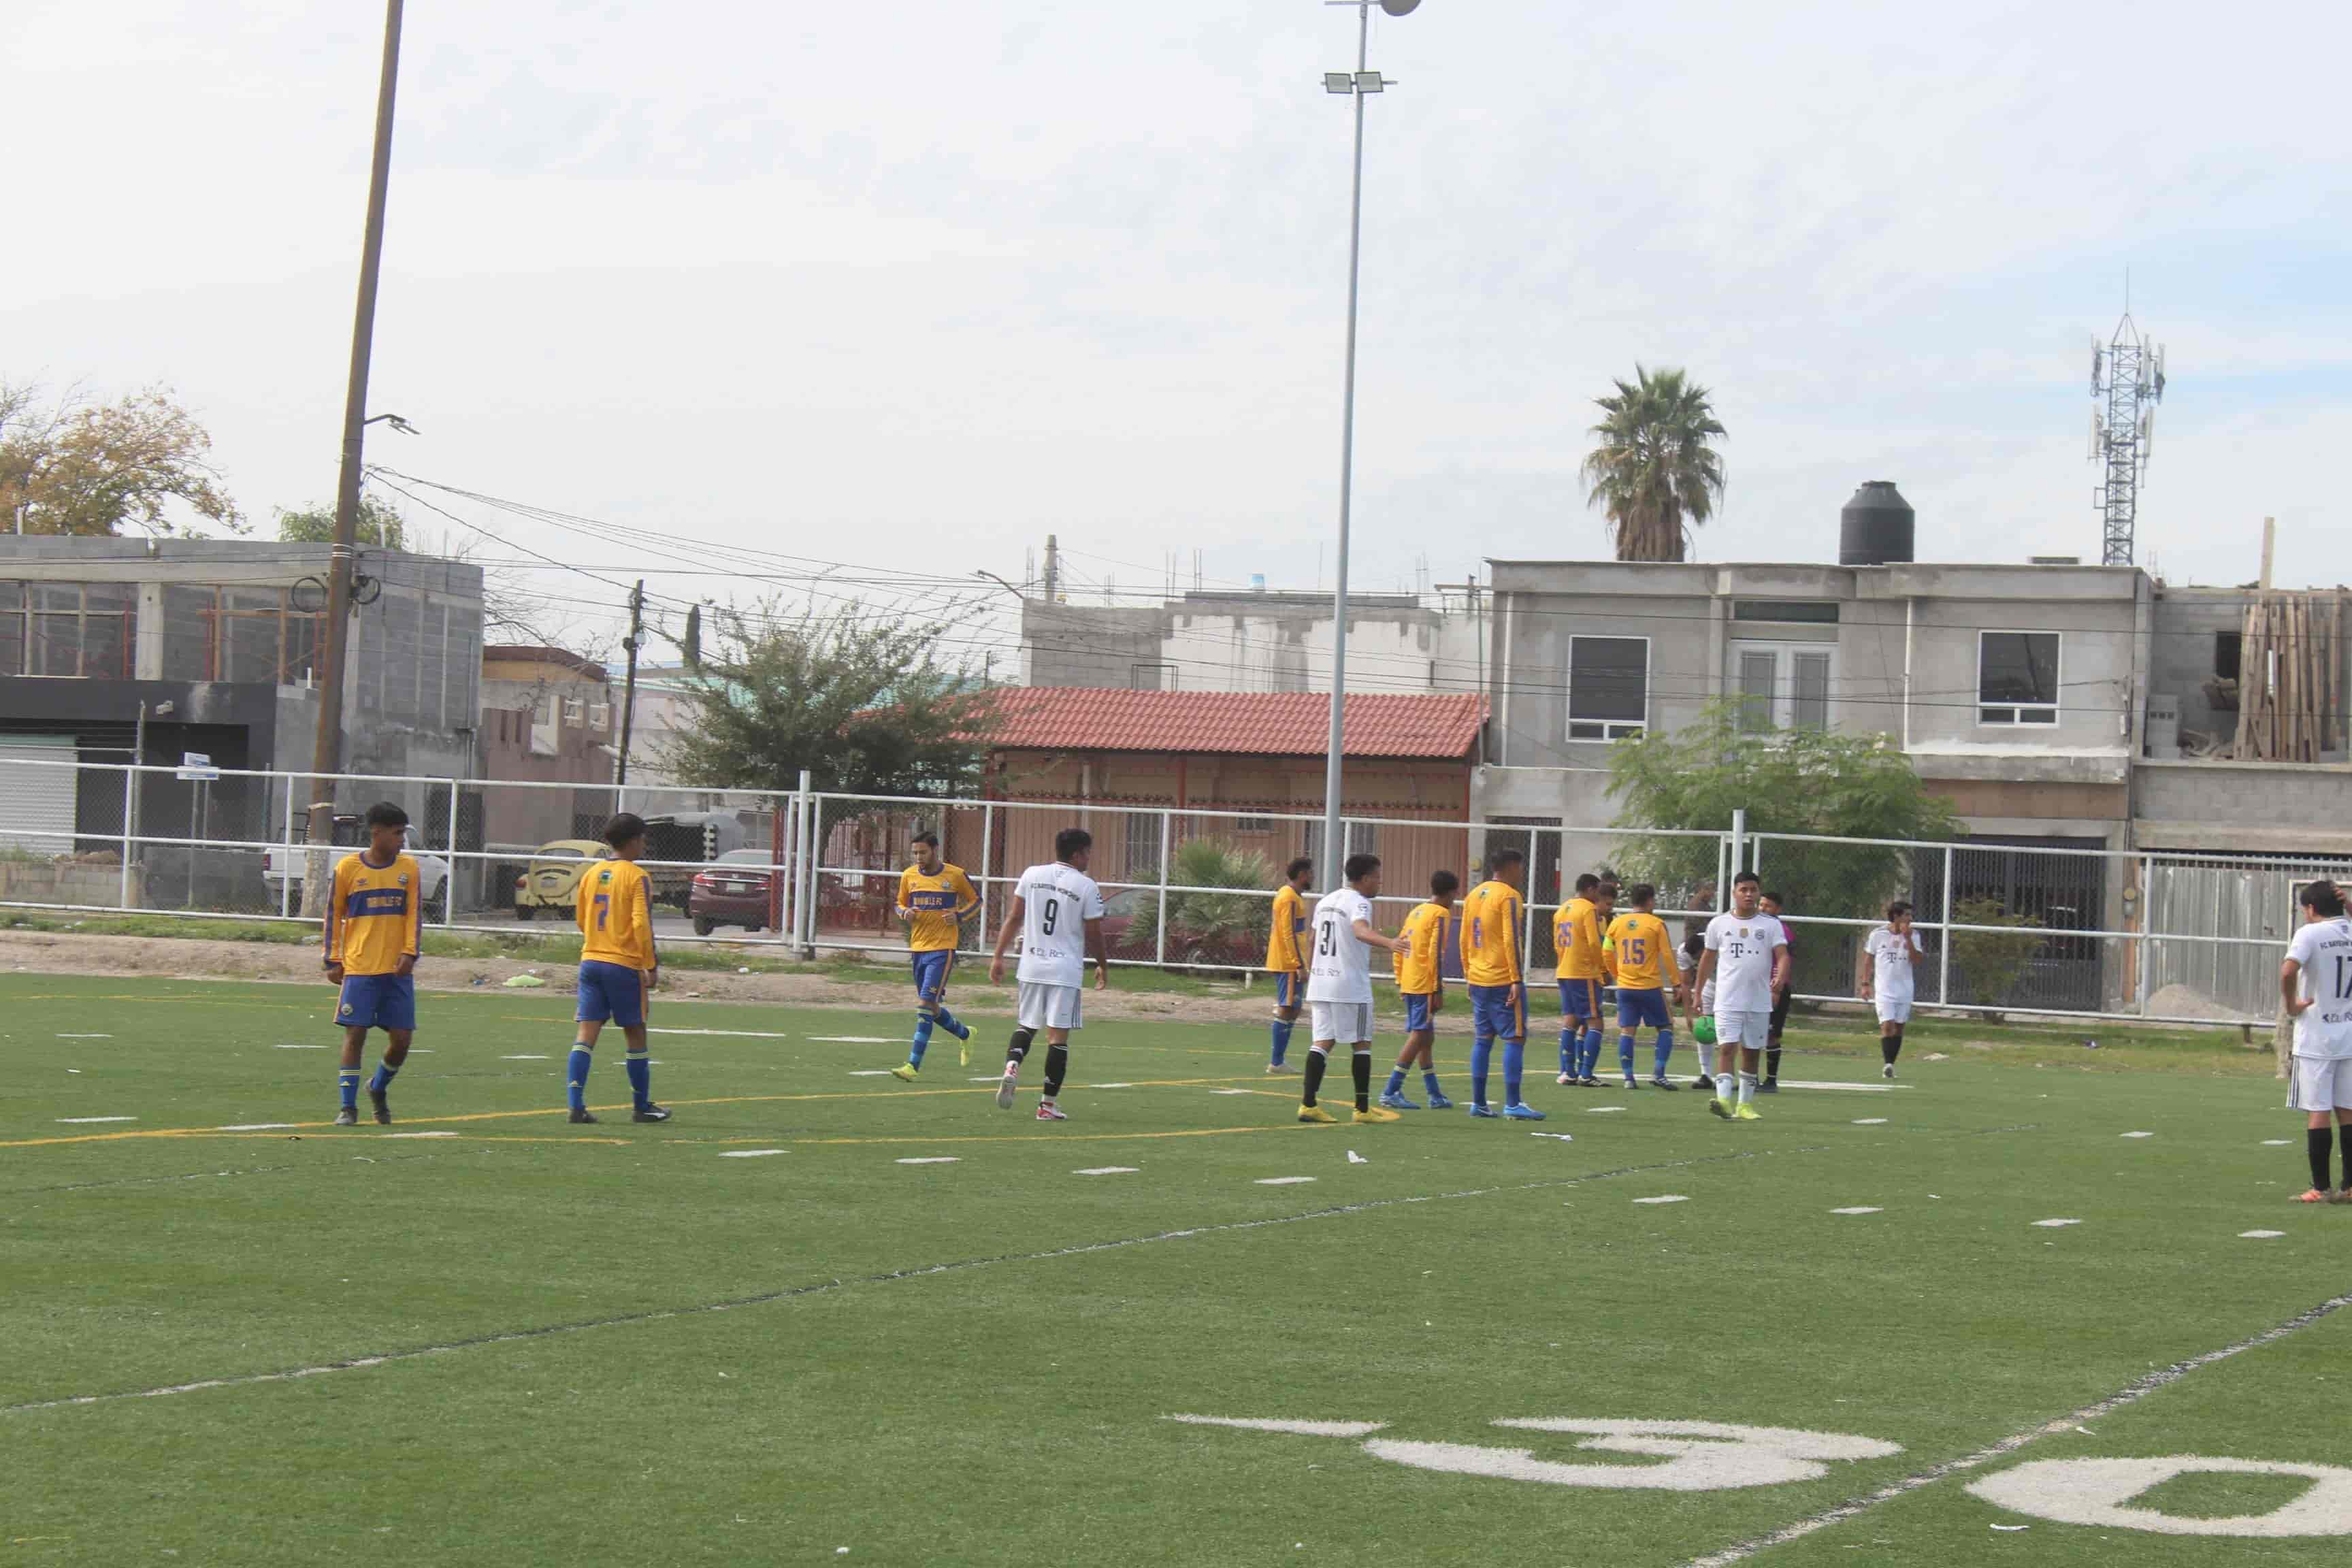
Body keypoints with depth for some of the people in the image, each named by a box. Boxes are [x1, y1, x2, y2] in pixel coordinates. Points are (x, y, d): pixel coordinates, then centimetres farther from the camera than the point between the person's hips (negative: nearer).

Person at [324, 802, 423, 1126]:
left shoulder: (408, 867, 6)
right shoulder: (348, 867, 0)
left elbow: (415, 913, 5)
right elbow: (334, 914, 6)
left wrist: (409, 952, -8)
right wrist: (333, 960, 2)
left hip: (397, 969, 3)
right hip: (359, 967, -3)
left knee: (402, 1038, 1)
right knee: (355, 1033, -6)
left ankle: (379, 1088, 27)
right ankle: (347, 1106, 1)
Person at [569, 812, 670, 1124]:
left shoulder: (592, 874, 10)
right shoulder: (637, 877, -9)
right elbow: (641, 923, -16)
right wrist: (652, 966, -11)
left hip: (590, 960, 5)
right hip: (624, 964, -5)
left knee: (587, 1033, 0)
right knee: (635, 1034, 8)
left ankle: (576, 1105, -11)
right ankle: (641, 1107, 17)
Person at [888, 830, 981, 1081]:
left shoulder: (955, 875, -4)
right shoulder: (908, 876, 6)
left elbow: (975, 900, 9)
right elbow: (900, 905, 18)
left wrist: (959, 915, -10)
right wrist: (905, 913, -5)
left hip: (943, 949, -5)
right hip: (918, 947, 5)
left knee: (926, 1004, -14)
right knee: (931, 1007, 12)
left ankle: (913, 1065, -15)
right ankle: (965, 1035, 40)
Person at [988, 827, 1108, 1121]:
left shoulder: (1032, 875, 3)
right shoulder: (1087, 887, -8)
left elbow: (1014, 918, 6)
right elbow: (1094, 935, -3)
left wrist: (998, 956, 12)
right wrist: (1103, 966, 14)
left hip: (1031, 966, 4)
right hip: (1066, 970, -4)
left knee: (1026, 1025, 19)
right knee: (1058, 1035, 1)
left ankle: (1012, 1066, -11)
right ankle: (1048, 1104, 2)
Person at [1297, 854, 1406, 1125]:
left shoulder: (1326, 900, 15)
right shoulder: (1359, 903, -11)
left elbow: (1311, 938, 25)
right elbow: (1361, 930, -32)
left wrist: (1311, 969, 40)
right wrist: (1388, 943, -49)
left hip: (1319, 982, 7)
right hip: (1350, 986, -7)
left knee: (1323, 1041, 5)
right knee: (1361, 1043, 3)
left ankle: (1308, 1104, -5)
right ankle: (1363, 1108, 5)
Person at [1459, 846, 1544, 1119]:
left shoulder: (1474, 895, 13)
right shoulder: (1508, 896, -10)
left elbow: (1465, 940, 15)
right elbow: (1511, 940, -17)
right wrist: (1517, 980, -17)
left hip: (1478, 980, 8)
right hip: (1503, 980, -8)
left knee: (1482, 1039, 11)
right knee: (1515, 1038, -4)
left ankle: (1478, 1103, 10)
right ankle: (1512, 1104, -8)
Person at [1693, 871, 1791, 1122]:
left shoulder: (1771, 925, 3)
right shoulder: (1719, 924, 5)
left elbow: (1783, 955, -8)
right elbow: (1708, 959, 14)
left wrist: (1780, 978, -29)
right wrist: (1698, 993, 14)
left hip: (1759, 1002, 1)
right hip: (1727, 1000, -1)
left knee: (1752, 1052, 9)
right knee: (1727, 1048, -14)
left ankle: (1745, 1104, 19)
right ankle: (1724, 1100, -24)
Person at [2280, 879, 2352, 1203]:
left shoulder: (2310, 934, -11)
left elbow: (2288, 971, -26)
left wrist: (2291, 1004, -11)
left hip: (2316, 1038, -5)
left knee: (2317, 1111, -1)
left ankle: (2321, 1188, 0)